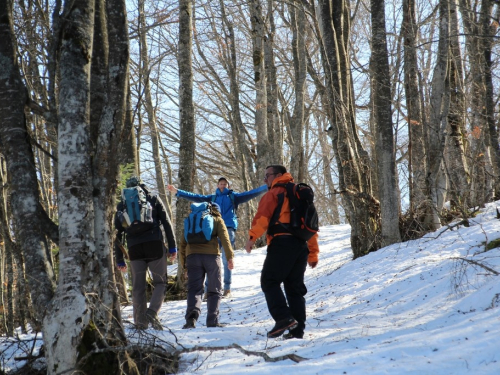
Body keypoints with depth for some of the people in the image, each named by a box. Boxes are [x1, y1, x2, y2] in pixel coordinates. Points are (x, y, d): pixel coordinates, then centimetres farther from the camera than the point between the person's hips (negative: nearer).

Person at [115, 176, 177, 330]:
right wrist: (172, 247, 3)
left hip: (134, 249, 2)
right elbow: (167, 223, 3)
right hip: (155, 247, -2)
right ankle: (152, 312, -14)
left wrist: (119, 259, 14)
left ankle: (140, 322, 6)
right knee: (160, 282, 8)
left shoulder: (122, 205, 15)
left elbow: (118, 233, 12)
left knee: (138, 287, 9)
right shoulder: (154, 199, 11)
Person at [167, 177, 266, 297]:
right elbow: (196, 197, 18)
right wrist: (177, 192, 13)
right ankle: (208, 289, -3)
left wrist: (267, 187, 2)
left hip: (228, 229, -2)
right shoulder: (212, 198, 21)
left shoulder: (233, 196, 17)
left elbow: (250, 194, 10)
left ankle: (227, 289, 0)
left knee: (226, 260, -5)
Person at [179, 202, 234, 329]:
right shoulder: (217, 220, 17)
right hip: (211, 255, -2)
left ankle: (192, 314, -26)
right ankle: (212, 321, 1)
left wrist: (183, 263, 26)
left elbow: (182, 243, 21)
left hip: (192, 256, 2)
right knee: (215, 290, 9)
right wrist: (230, 257, -6)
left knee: (194, 288, 0)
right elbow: (224, 238, 0)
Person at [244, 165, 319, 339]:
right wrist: (313, 253, 25)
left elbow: (263, 216, -12)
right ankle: (297, 329, 5)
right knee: (295, 287, 10)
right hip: (301, 245, 7)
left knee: (270, 282, -3)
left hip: (281, 243, -7)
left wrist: (252, 236, -21)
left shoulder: (274, 193, 5)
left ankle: (284, 318, -20)